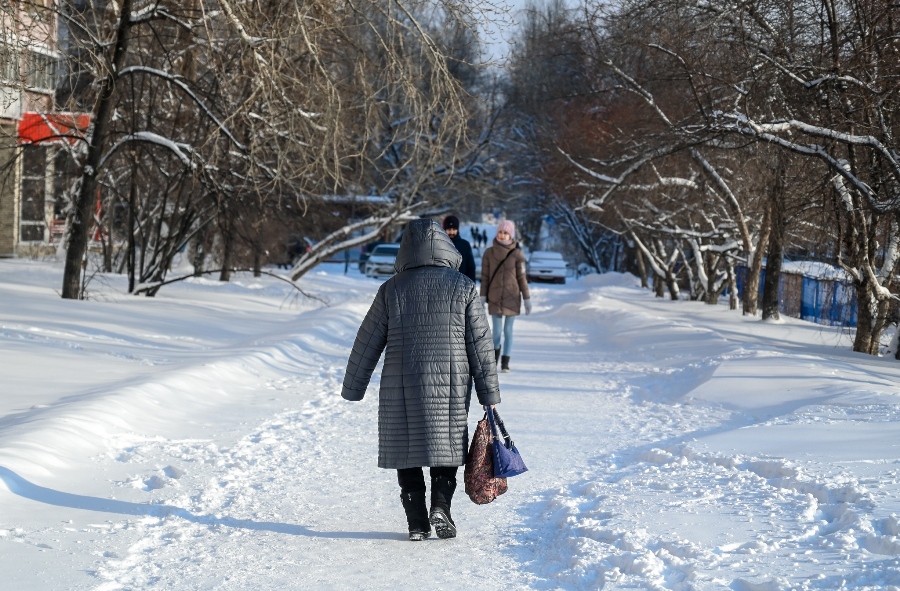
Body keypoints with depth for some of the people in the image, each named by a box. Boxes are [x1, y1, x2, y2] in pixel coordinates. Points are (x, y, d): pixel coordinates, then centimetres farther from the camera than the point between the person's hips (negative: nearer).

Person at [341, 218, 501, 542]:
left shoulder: (392, 289, 0)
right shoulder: (463, 287, 0)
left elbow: (367, 343, 4)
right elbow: (480, 344, 0)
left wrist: (352, 389, 13)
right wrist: (489, 394, 4)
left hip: (401, 388, 0)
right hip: (450, 388, 0)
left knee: (407, 451, 9)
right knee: (445, 446, 12)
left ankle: (417, 522, 6)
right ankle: (440, 507, -6)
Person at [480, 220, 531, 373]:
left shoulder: (517, 254, -2)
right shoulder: (489, 253, 1)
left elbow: (521, 277, 0)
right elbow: (485, 277, 3)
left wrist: (527, 298, 0)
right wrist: (482, 297, 0)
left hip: (512, 298, -1)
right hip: (494, 298, 1)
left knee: (508, 330, 2)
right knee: (497, 330, 1)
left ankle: (505, 362, 10)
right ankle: (495, 354, 27)